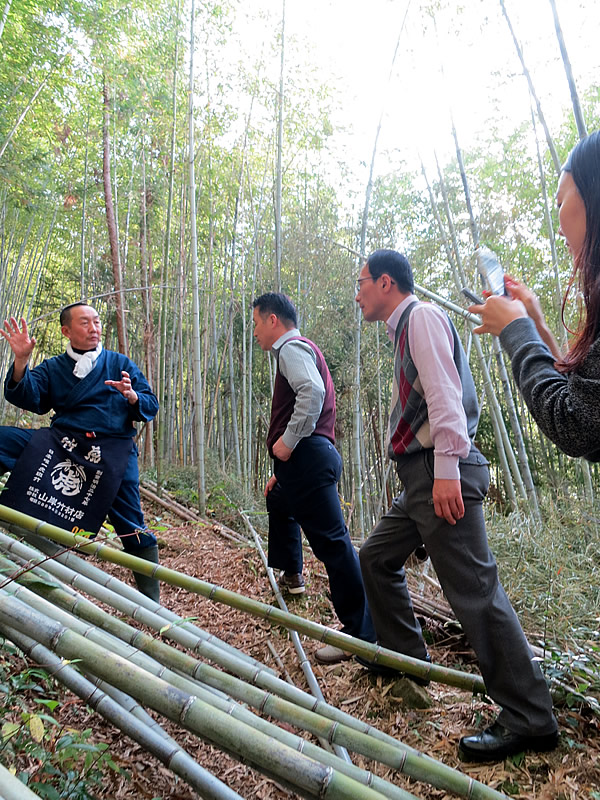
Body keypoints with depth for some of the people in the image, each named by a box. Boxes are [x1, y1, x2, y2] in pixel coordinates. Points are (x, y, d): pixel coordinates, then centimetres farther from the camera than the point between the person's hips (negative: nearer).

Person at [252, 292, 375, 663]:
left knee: (332, 541, -10)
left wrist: (287, 442, -20)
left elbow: (312, 392, -27)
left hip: (307, 455, -12)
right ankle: (291, 575, 51)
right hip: (305, 459, 12)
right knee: (279, 501, 34)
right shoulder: (300, 350, 26)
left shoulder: (293, 347, -5)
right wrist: (282, 471, 27)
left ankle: (360, 632, -5)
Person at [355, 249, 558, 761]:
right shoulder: (405, 329, 22)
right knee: (376, 557, 17)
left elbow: (444, 394, -19)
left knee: (474, 590, -7)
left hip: (441, 473, -11)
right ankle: (407, 656, 32)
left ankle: (529, 719, 5)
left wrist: (446, 469, -25)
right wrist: (431, 473, 21)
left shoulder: (422, 316, -7)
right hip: (419, 476, 11)